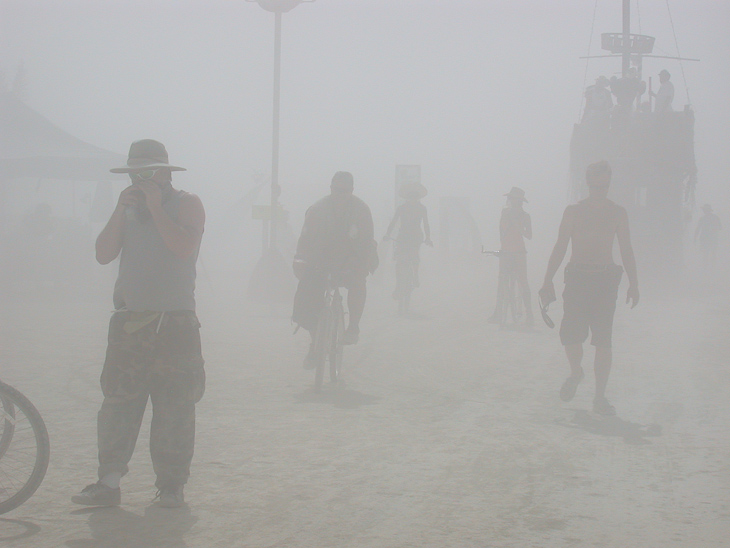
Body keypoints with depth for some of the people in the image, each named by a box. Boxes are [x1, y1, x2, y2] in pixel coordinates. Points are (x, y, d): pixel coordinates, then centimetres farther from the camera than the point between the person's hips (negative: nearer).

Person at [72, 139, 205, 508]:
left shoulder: (187, 204, 3)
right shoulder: (127, 207, 16)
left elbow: (184, 248, -16)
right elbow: (103, 254, 4)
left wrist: (156, 208, -13)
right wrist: (121, 210, -4)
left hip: (175, 323, -4)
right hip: (129, 321, 4)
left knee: (174, 408, -2)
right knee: (118, 405, 1)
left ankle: (171, 484, 6)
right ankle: (108, 483, 4)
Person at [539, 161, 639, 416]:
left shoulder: (618, 213, 8)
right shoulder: (573, 211, 5)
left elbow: (626, 250, 11)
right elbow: (560, 247, 6)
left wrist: (633, 283, 3)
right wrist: (548, 281, 0)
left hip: (606, 281, 1)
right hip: (577, 278, 0)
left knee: (603, 341, -3)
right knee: (570, 336, -10)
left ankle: (600, 397, 4)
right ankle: (575, 372, 22)